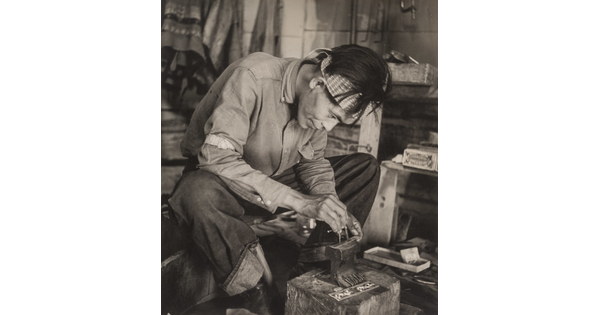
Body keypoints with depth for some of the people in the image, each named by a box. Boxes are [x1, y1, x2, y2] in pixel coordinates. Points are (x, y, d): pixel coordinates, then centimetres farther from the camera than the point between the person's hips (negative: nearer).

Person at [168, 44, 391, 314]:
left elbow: (313, 160, 3)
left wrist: (331, 205, -17)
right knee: (199, 194, -43)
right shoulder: (251, 77, -30)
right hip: (214, 176, -5)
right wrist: (300, 201, -39)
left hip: (277, 179, 6)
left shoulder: (318, 106, -9)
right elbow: (217, 157, -36)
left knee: (366, 167, -3)